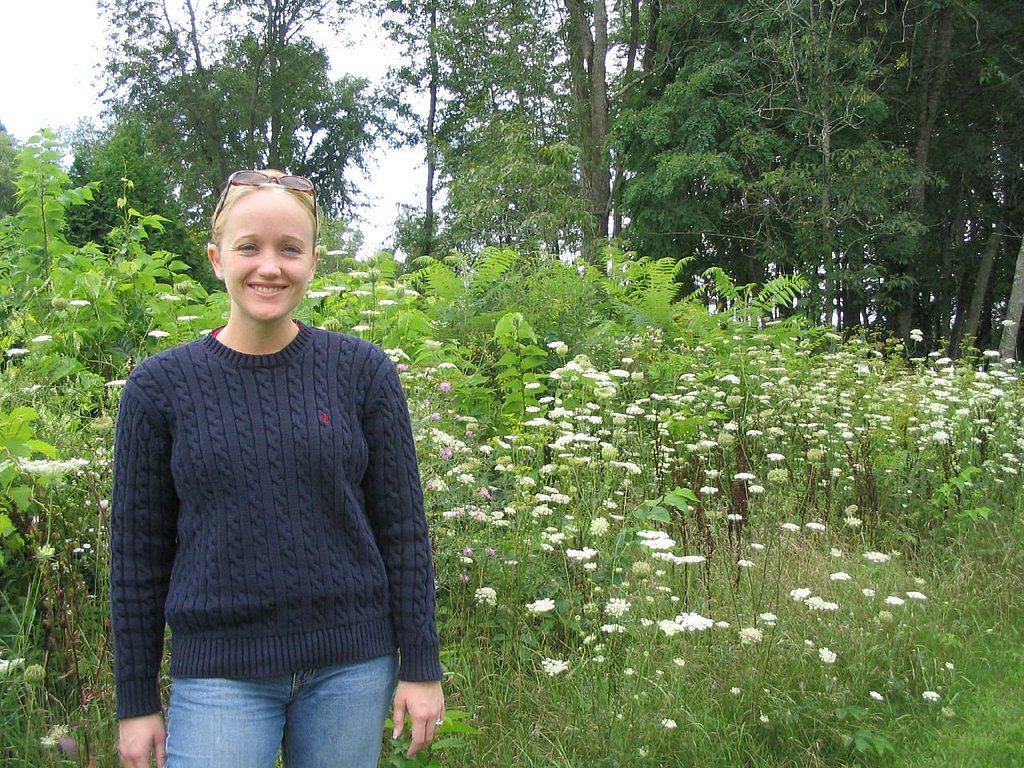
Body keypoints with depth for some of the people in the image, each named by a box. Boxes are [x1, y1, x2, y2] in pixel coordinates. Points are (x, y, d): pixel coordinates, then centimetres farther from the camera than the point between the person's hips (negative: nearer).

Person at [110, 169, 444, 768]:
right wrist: (137, 702, 4)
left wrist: (421, 667, 0)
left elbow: (403, 528, 1)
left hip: (351, 668, 1)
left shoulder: (364, 372, -2)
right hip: (220, 674, 0)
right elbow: (138, 554, 3)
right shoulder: (160, 386, -3)